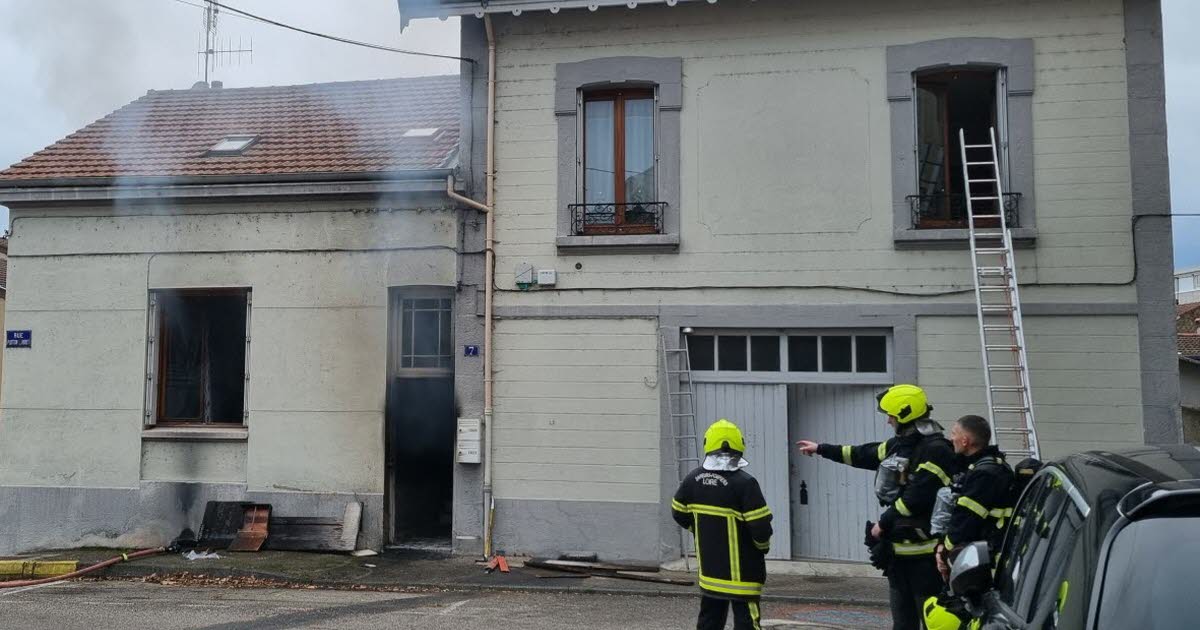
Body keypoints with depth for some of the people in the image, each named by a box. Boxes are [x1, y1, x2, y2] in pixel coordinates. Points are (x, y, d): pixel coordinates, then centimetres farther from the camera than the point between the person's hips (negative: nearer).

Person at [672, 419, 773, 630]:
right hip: (741, 570, -6)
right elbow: (761, 526, -20)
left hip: (709, 566, 6)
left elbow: (679, 513, 11)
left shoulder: (693, 479, -2)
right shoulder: (744, 482, -21)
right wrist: (763, 546, 1)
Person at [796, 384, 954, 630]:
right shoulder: (899, 444, 13)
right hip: (897, 547, 9)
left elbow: (916, 498, -23)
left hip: (924, 549, -9)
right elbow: (864, 454, 26)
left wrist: (883, 523, -14)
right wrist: (820, 449, 34)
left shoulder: (936, 450, -15)